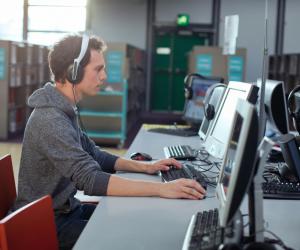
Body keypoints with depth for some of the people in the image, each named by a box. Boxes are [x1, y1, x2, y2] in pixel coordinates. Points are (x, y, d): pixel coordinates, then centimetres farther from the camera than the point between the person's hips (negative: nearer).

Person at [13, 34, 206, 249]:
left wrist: (145, 167, 0)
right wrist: (161, 189, -38)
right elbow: (90, 179, -34)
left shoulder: (65, 110, 6)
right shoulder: (51, 121, -26)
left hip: (66, 208, 9)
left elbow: (94, 155, 12)